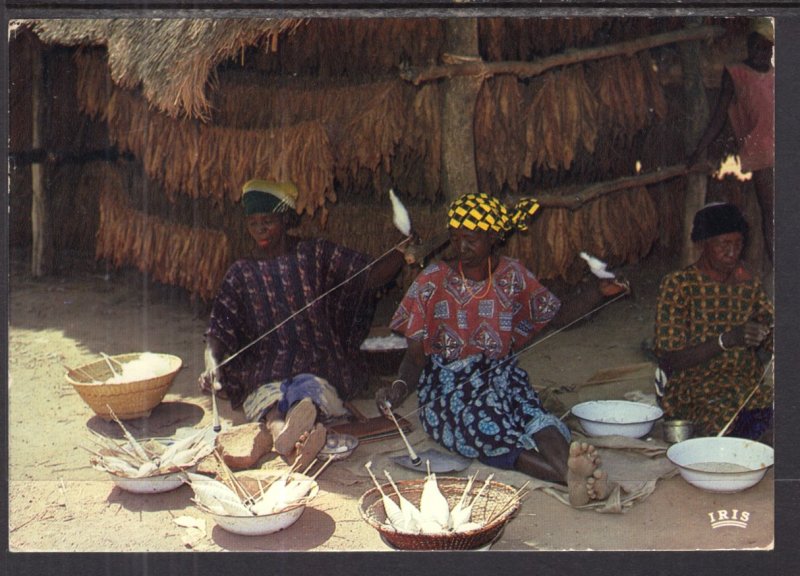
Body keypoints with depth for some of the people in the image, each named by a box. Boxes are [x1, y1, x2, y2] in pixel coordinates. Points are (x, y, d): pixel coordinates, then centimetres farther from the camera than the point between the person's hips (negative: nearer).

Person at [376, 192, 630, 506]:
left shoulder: (513, 275, 8)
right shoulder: (433, 281, 1)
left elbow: (559, 316, 18)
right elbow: (416, 354, 0)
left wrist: (600, 292, 1)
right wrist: (400, 386, -21)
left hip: (499, 374, 2)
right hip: (446, 384, -2)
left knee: (525, 409, -35)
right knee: (485, 426, -37)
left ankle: (570, 468, -63)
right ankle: (574, 475, -57)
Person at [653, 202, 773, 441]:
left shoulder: (749, 285, 12)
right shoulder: (677, 285, -4)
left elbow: (772, 341, 8)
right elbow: (670, 359, -11)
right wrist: (727, 340, -22)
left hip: (746, 385, 5)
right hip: (692, 392, -4)